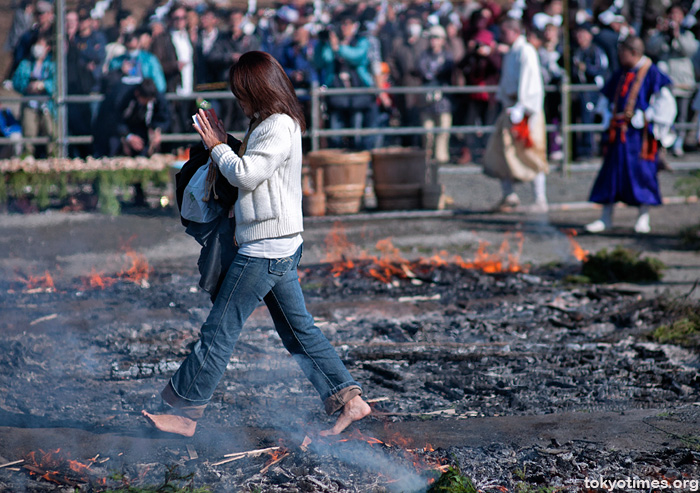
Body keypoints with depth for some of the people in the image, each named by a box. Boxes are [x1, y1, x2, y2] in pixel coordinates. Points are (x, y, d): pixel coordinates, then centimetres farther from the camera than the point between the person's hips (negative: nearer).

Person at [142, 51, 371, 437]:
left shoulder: (280, 127, -15)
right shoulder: (272, 124, 16)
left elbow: (245, 174, -19)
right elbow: (249, 175, 20)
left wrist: (217, 147, -5)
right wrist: (223, 145, 9)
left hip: (267, 246, -10)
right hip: (279, 245, 10)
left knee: (220, 329, -5)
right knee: (298, 330, 12)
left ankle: (185, 412, 0)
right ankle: (348, 398, 10)